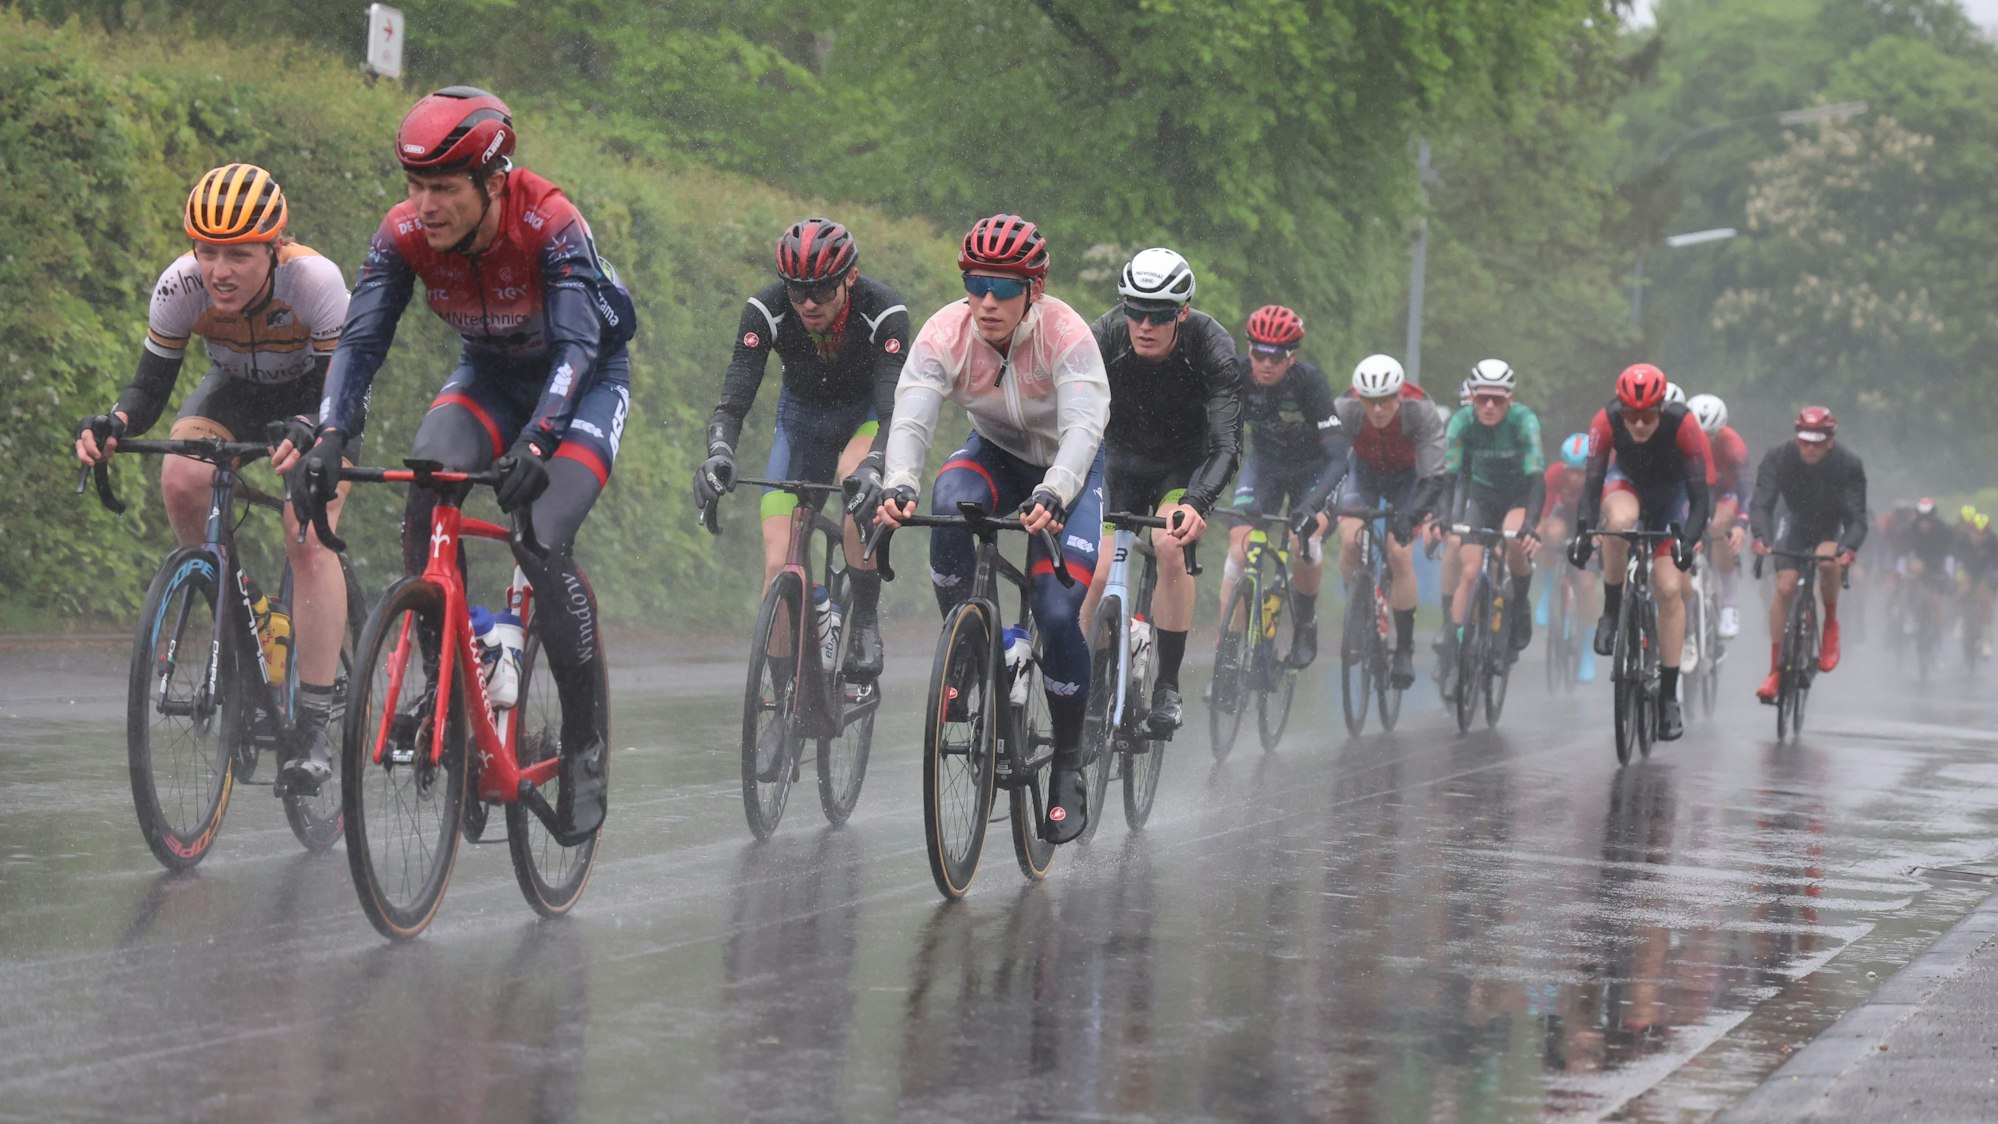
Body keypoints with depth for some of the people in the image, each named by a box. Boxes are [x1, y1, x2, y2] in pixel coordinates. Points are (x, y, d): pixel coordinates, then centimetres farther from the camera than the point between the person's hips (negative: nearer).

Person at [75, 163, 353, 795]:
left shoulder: (315, 281, -35)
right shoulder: (180, 286, -27)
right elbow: (151, 387, -21)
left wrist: (308, 433, -56)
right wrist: (112, 425, -43)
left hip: (316, 397, -3)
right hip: (235, 391, 3)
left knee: (308, 541, -23)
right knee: (181, 481, -28)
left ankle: (313, 727, -22)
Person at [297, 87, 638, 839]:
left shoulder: (551, 225, -32)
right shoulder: (405, 234, -20)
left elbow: (576, 347, -39)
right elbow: (361, 339, -24)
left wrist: (536, 444, -55)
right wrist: (331, 436, -41)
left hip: (585, 379, -4)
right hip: (490, 375, 4)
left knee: (541, 542, -25)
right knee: (426, 498, -26)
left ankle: (586, 741, -11)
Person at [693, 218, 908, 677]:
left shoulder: (883, 311, -31)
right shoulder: (766, 310, -26)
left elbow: (896, 411, -38)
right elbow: (733, 400, -30)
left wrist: (873, 464, -58)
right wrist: (719, 452, -51)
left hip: (868, 416, -2)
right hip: (803, 418, 2)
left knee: (857, 480, -37)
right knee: (779, 563, -12)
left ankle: (865, 623, -21)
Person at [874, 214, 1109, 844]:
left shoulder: (1066, 335, -29)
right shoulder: (945, 333, -22)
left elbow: (1083, 427, -39)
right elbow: (910, 419, -31)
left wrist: (1050, 496, -58)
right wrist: (896, 487, -51)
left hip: (1070, 467, -2)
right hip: (997, 455, 3)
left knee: (1057, 609, -19)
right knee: (951, 500, -34)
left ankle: (1069, 770, -2)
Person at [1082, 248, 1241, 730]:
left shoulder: (1213, 350, -31)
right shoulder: (1103, 339, -28)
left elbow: (1227, 445, -37)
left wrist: (1196, 504, -55)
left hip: (1186, 463, -2)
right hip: (1122, 460, 2)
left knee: (1169, 546, -26)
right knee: (1098, 573, -10)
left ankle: (1167, 687, -14)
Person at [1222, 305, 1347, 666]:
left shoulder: (1310, 382, -31)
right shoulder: (1235, 376, -24)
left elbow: (1337, 456, -35)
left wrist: (1313, 504, -50)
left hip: (1312, 468, -2)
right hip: (1265, 463, 2)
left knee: (1305, 543, -23)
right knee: (1240, 542, -16)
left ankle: (1306, 620, 7)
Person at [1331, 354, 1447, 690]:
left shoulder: (1421, 411, -35)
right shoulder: (1344, 409, -32)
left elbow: (1434, 478, -36)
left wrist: (1411, 517, -52)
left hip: (1407, 477, -2)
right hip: (1364, 471, 2)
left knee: (1399, 555, -15)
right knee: (1350, 540, -21)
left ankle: (1405, 649, -3)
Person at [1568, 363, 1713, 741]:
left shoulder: (1682, 424, -34)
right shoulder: (1607, 421, -31)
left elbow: (1701, 496, -32)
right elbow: (1592, 483, -27)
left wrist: (1687, 540, -47)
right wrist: (1583, 532, -41)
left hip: (1671, 491, 0)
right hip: (1627, 482, 0)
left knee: (1671, 589, -10)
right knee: (1620, 521, -38)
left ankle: (1669, 696, -2)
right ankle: (1611, 613, -15)